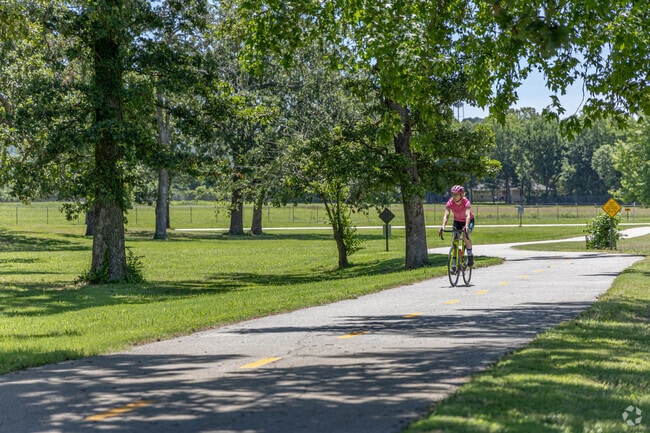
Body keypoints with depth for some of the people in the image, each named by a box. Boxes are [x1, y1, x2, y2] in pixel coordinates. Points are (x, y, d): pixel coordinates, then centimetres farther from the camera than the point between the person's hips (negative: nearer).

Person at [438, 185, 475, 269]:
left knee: (465, 236, -29)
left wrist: (466, 227, -62)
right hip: (457, 221, 3)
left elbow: (468, 215, -44)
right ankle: (454, 264, -2)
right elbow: (446, 215, -33)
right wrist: (443, 226, -51)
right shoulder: (450, 203, -24)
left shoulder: (466, 202, -31)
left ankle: (470, 255, -5)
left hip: (468, 221, -3)